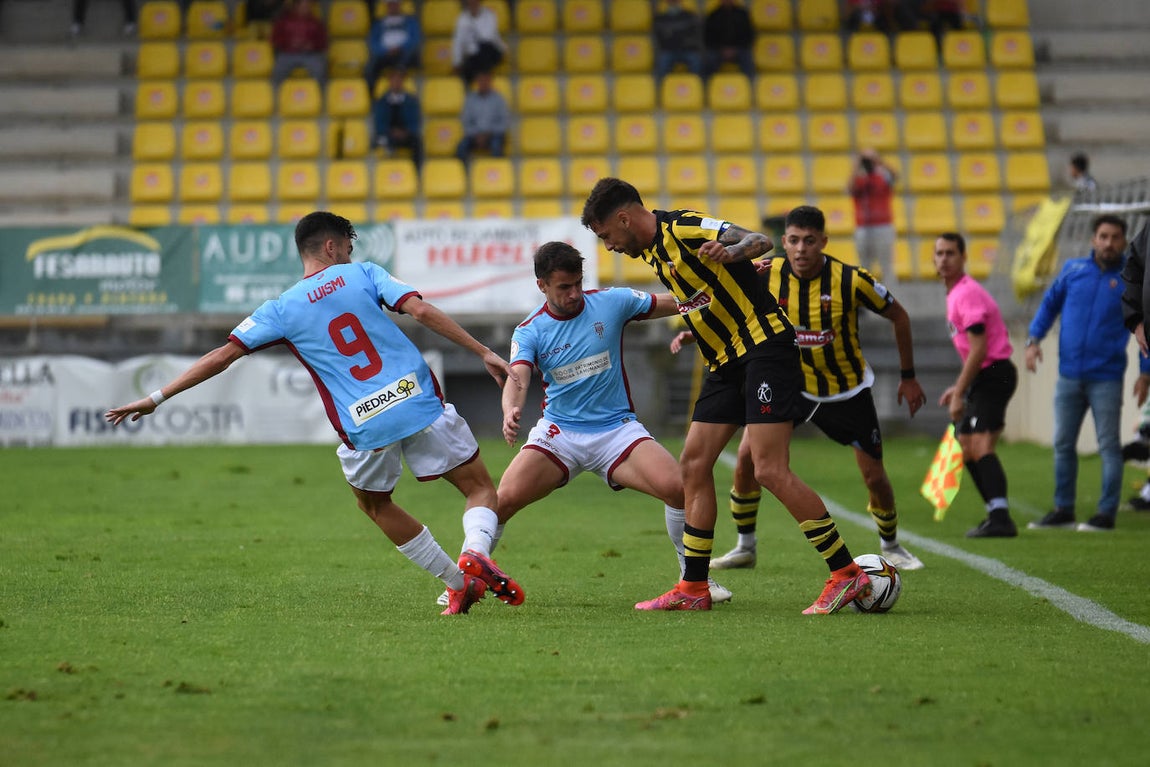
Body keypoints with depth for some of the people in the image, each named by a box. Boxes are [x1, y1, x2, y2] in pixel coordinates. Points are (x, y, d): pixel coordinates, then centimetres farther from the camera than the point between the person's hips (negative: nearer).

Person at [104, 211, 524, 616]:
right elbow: (421, 310, -7)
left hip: (364, 427, 1)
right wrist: (484, 353, -5)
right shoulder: (363, 274, 6)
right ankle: (476, 555, -19)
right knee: (480, 487, 13)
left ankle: (459, 582, 23)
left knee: (374, 504, 28)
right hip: (419, 400, -1)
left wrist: (156, 398, 9)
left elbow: (222, 356, 4)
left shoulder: (282, 309, 7)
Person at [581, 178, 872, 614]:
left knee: (770, 471, -16)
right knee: (693, 464, 5)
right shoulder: (652, 251, 15)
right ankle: (694, 588, 11)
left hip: (764, 346, -10)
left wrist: (733, 251, -45)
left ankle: (847, 574, -10)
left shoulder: (682, 229, -14)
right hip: (726, 361, 10)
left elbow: (761, 241, -27)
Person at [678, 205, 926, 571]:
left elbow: (898, 316, -6)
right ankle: (745, 548, 4)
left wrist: (908, 376, -1)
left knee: (875, 478, -2)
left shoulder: (851, 280, -21)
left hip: (847, 390, -2)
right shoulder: (768, 276, -14)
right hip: (790, 385, 2)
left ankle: (891, 547, 26)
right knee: (747, 455, -12)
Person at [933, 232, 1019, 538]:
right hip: (983, 378, 11)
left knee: (980, 447, -21)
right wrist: (959, 387, 22)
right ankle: (996, 513, 18)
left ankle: (1000, 518, -30)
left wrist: (959, 393, -19)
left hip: (994, 374, -11)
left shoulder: (967, 294, -15)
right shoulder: (955, 293, 17)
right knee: (967, 449, 13)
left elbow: (978, 350, -20)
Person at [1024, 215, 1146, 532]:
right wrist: (1034, 339, 2)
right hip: (1069, 375, 4)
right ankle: (1063, 510, 18)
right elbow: (1050, 303, 15)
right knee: (1063, 445, 8)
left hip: (1106, 378, -4)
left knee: (1109, 446, -2)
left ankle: (1107, 513, 4)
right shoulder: (1073, 269, 4)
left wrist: (1145, 374, -1)